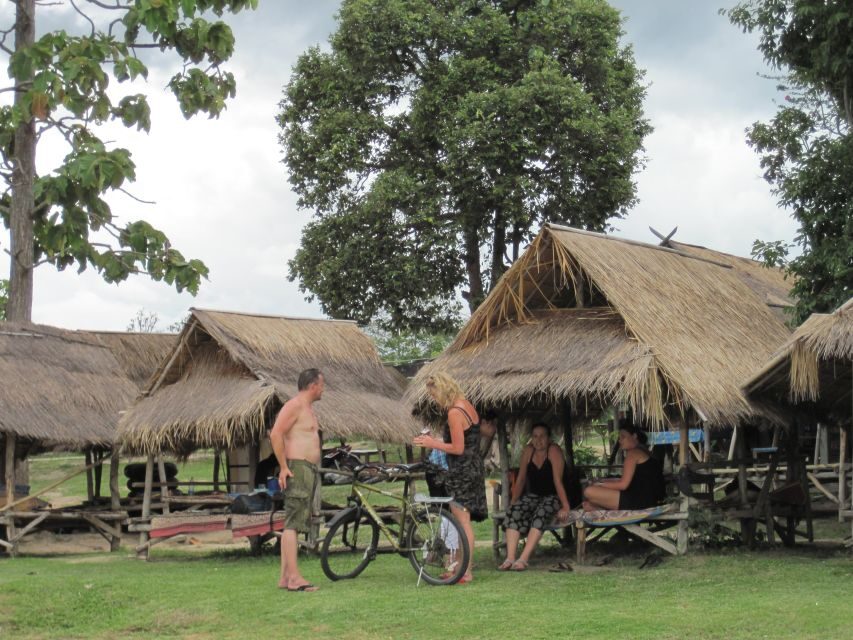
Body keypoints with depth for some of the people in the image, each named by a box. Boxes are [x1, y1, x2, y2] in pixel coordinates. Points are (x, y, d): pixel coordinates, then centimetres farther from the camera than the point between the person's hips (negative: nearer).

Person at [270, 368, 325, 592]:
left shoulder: (308, 408, 21)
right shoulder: (294, 405, -10)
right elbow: (276, 435, -19)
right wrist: (284, 467, -20)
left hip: (309, 470, 10)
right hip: (297, 469, -10)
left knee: (293, 524, 9)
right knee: (292, 523, -13)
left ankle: (285, 576, 12)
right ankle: (294, 577, -17)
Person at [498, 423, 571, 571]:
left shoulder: (554, 451, -11)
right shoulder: (528, 451, 5)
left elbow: (558, 481, -18)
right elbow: (521, 479, 9)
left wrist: (565, 507, -22)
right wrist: (512, 503, 4)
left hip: (553, 497, -5)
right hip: (533, 496, 5)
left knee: (541, 513, -36)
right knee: (514, 512, -25)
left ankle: (523, 559, -44)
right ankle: (510, 558, -36)